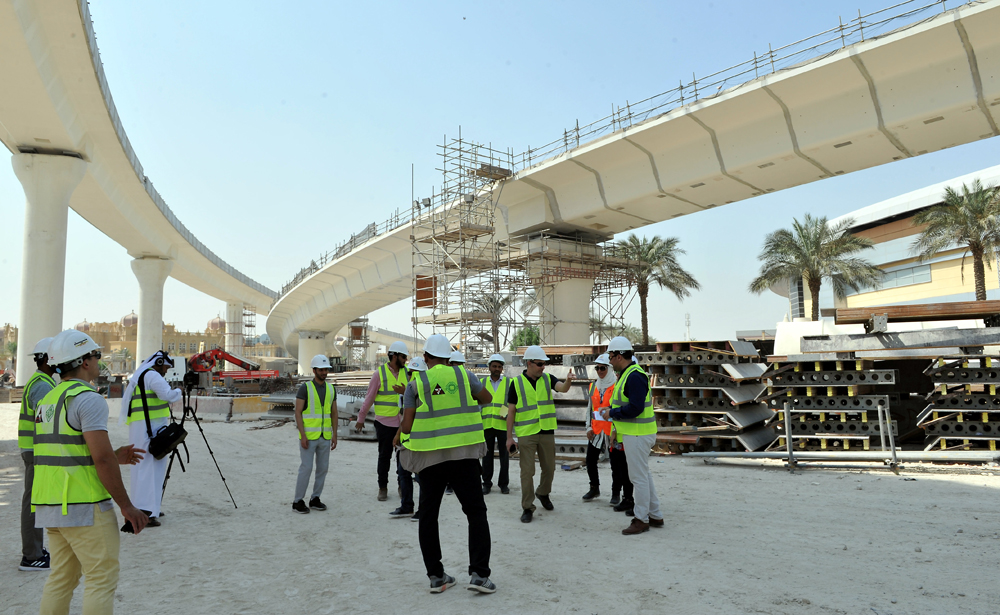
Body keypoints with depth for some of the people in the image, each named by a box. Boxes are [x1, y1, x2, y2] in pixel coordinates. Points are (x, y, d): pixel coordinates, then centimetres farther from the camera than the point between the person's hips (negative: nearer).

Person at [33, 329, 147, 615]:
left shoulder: (47, 400, 14)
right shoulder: (88, 398, -15)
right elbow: (102, 459, -21)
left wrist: (114, 457, 16)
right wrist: (127, 506, -15)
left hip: (51, 505, 9)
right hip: (84, 506, -9)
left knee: (62, 578, 16)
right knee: (102, 579, 0)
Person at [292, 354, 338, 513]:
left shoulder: (331, 389, 8)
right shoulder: (305, 388, -8)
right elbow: (298, 412, -10)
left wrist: (334, 434, 5)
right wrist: (303, 435, -16)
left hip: (325, 436, 5)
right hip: (308, 436, -5)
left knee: (323, 468, 7)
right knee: (306, 468, -5)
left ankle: (315, 499, 19)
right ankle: (298, 501, 6)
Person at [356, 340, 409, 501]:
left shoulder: (406, 372, 6)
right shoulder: (380, 373, -6)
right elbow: (369, 397, 0)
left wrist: (405, 392, -17)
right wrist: (361, 419, 4)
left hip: (403, 422, 3)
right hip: (384, 423, -3)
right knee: (384, 456, 8)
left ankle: (403, 486, 21)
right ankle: (383, 488, 20)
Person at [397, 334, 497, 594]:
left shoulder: (416, 383, -1)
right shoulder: (462, 375, 3)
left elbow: (407, 425, -5)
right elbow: (486, 398, 18)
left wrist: (400, 436, 16)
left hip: (429, 456, 0)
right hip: (464, 454, 0)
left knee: (428, 516, 13)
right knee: (476, 512, 7)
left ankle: (436, 576, 16)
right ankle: (479, 574, 0)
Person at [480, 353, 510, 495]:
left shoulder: (509, 382, 6)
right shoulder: (482, 382, 10)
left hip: (503, 424, -1)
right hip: (486, 425, 1)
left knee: (504, 455, 5)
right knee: (487, 454, 7)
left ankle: (504, 483, 16)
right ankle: (486, 483, 17)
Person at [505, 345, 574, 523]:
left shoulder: (547, 379, 4)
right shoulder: (517, 383, -4)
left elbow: (562, 388, -16)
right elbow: (511, 411, -1)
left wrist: (568, 381, -40)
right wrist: (509, 437, -3)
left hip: (547, 432, 3)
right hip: (526, 434, -3)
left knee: (549, 468, 14)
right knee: (527, 472, -1)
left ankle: (543, 493, 40)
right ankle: (527, 508, 10)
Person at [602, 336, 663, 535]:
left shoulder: (634, 376, -20)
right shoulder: (628, 374, 13)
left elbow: (635, 408, -27)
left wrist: (612, 412, -16)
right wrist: (613, 409, 10)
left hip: (638, 435, -11)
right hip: (634, 433, 11)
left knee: (639, 476, 0)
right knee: (643, 474, 18)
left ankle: (641, 520, 11)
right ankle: (655, 516, 28)